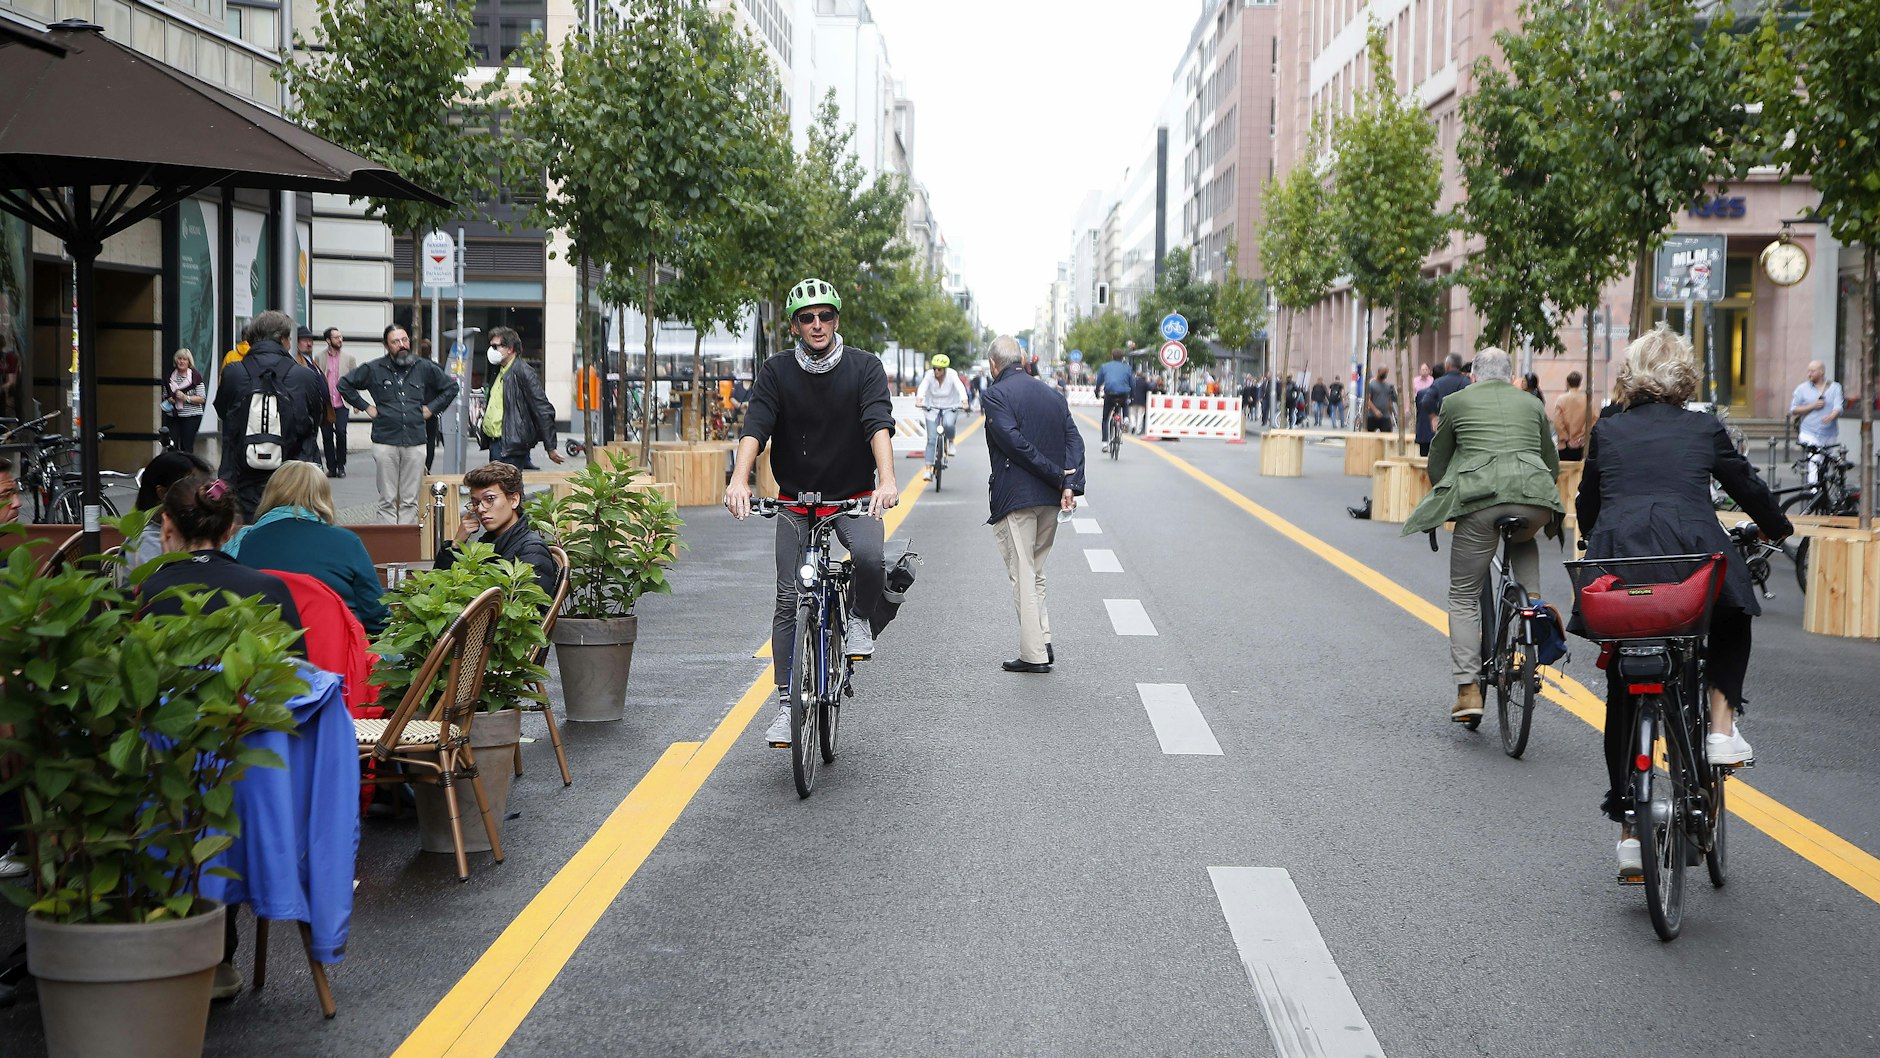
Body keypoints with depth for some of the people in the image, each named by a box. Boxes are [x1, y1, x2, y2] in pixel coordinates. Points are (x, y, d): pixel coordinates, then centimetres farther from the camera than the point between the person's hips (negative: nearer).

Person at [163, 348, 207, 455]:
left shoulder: (196, 376, -4)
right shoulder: (169, 377, 11)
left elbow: (202, 399, -5)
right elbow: (165, 396, 25)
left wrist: (186, 398, -16)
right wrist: (169, 400, 2)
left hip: (191, 417, -4)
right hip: (173, 417, 4)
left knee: (187, 448, -5)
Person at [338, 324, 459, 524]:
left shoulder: (424, 368, 9)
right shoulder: (374, 369, 4)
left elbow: (451, 387, 22)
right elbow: (344, 385, 14)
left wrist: (431, 408, 13)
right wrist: (365, 407, 7)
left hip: (415, 442, 2)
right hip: (385, 442, -1)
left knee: (410, 500, 4)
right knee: (387, 500, 0)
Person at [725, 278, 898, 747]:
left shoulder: (864, 366, -5)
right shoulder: (777, 372, -3)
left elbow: (879, 424, -20)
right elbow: (755, 425, -16)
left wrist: (887, 480, -38)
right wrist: (739, 479, -35)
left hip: (854, 497, -1)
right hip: (796, 501, 1)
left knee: (869, 556, -32)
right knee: (789, 600, -5)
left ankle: (861, 620, 0)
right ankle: (786, 703, 2)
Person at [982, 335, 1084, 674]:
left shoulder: (996, 394, -6)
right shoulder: (1052, 395, 14)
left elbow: (1014, 441, -18)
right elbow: (1074, 440, 3)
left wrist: (1057, 477, -14)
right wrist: (1070, 484, -8)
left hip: (1015, 499, -7)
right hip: (1050, 500, 7)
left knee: (1023, 576, -2)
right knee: (1035, 573, 19)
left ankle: (1034, 655, -1)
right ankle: (1044, 642, 13)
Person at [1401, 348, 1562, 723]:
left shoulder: (1456, 401, 19)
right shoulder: (1533, 405, 24)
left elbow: (1437, 463, 24)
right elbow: (1552, 464, 31)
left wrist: (1446, 500, 40)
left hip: (1479, 498, -2)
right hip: (1535, 498, 2)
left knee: (1464, 597, 9)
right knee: (1524, 543, 39)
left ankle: (1468, 690, 0)